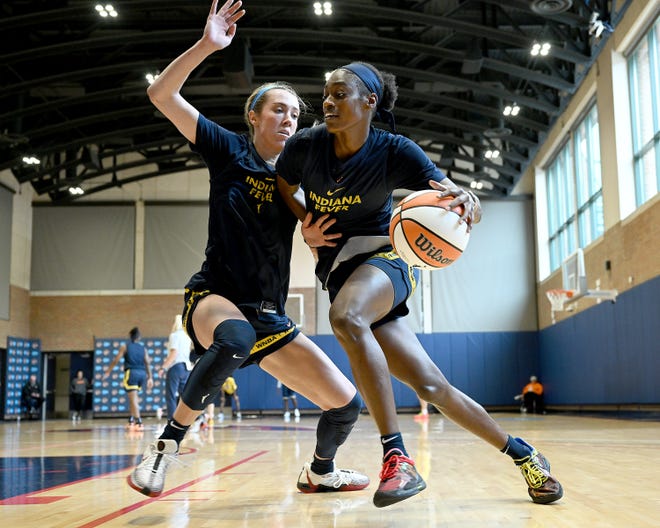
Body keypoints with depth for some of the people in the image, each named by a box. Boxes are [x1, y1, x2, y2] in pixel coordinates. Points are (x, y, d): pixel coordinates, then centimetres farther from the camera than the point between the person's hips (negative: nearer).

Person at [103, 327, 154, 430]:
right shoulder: (143, 348, 15)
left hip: (131, 372, -4)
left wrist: (107, 372, 11)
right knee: (134, 397, 21)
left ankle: (139, 422, -18)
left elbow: (116, 360, 3)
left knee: (133, 398, -8)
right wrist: (150, 378, 10)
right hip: (142, 373, 4)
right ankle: (131, 420, 24)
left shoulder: (125, 346, 7)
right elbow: (148, 363, 8)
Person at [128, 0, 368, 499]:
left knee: (346, 404, -1)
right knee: (236, 338, -43)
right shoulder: (230, 150, 2)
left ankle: (320, 470, 31)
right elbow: (162, 94, -7)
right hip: (216, 297, -4)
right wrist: (207, 45, -17)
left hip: (269, 316, 5)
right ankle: (167, 443, -22)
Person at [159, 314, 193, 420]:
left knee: (170, 396, -4)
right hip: (185, 367, 7)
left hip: (175, 367, -7)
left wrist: (164, 367, -17)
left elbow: (174, 353, -17)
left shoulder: (174, 335, -7)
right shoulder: (187, 336, 14)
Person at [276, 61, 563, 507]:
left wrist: (466, 200, -40)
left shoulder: (394, 152, -12)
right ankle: (521, 453, 17)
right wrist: (307, 222, -4)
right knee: (430, 385, -3)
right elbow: (284, 189, 15)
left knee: (346, 316, -39)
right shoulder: (304, 146, -6)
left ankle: (397, 456, -33)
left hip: (383, 258, -3)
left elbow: (464, 205, -16)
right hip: (338, 273, 3)